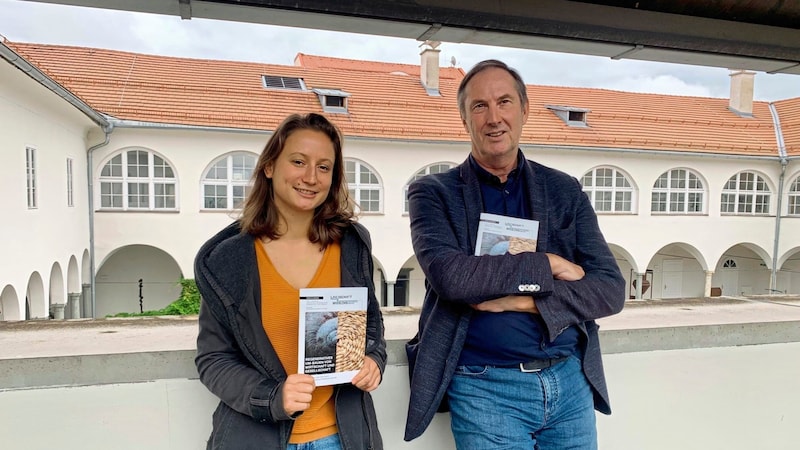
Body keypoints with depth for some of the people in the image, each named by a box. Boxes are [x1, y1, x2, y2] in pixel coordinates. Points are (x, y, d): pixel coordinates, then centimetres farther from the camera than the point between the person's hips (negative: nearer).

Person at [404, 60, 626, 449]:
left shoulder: (565, 191, 5)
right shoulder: (433, 193, -3)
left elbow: (611, 289, -1)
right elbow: (448, 275, -20)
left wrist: (523, 301, -15)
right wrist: (548, 265, -14)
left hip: (571, 381, 4)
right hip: (484, 387, -3)